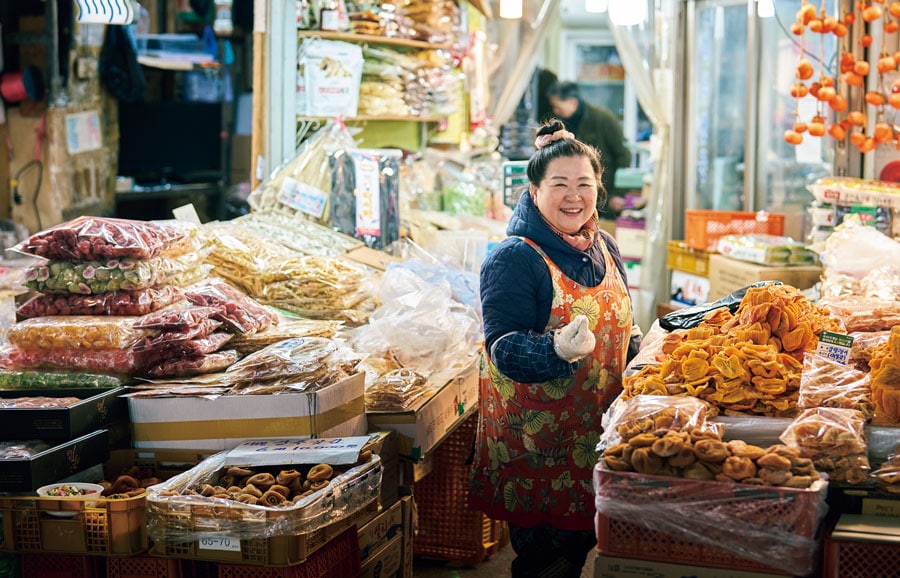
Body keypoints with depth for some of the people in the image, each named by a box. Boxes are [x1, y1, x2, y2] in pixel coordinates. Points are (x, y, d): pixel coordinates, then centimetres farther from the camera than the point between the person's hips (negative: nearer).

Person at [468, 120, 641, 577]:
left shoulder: (603, 248, 7)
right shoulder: (514, 258, -16)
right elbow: (503, 345, -23)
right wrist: (558, 351, -40)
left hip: (597, 428, 7)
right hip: (532, 433, -7)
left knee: (582, 539, 15)